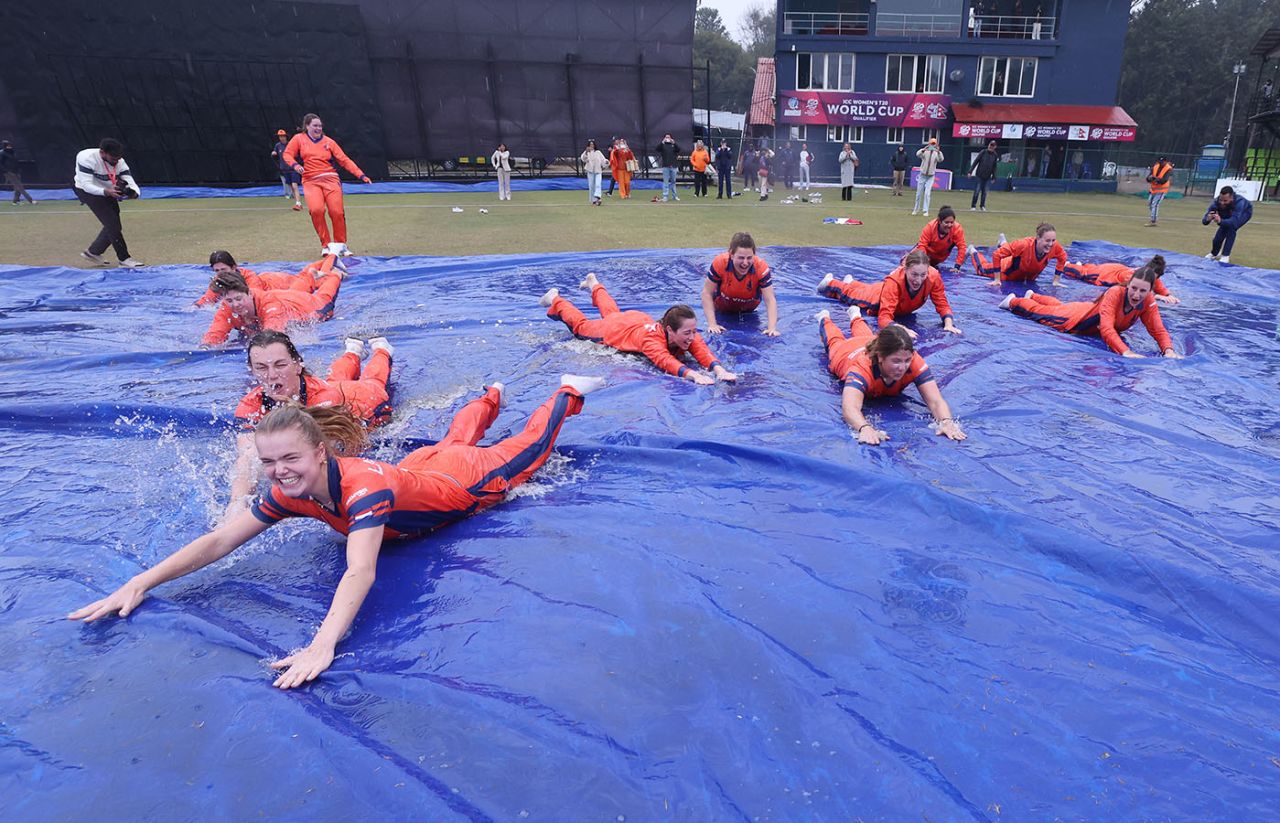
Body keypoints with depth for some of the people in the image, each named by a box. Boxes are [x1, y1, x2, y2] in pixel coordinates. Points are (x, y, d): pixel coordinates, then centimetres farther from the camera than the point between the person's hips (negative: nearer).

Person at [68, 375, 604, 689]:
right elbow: (218, 541, -22)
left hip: (464, 480, -6)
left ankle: (568, 391, 45)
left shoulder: (365, 486, -49)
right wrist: (139, 584, -31)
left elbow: (360, 572, -61)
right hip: (422, 468, 6)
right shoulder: (289, 495, -26)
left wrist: (323, 646, -72)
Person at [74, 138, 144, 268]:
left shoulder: (119, 162, -12)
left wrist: (134, 192, -43)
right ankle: (124, 259, -11)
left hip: (108, 192, 7)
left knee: (114, 226, 9)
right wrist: (106, 192, -49)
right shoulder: (87, 158, -27)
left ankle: (93, 252, 28)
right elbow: (86, 185, -32)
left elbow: (130, 182, -19)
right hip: (88, 191, -7)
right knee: (112, 225, -17)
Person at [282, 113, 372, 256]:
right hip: (311, 182, -1)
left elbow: (344, 160, 7)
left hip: (330, 179, 1)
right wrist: (295, 165, -16)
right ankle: (326, 245, -11)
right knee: (316, 210, -24)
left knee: (337, 212, -13)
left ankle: (340, 245, 7)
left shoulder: (328, 141, 11)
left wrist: (361, 175, -3)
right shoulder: (299, 139, 10)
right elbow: (287, 154, 7)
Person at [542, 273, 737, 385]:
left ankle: (594, 285, 62)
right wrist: (692, 374, -81)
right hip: (615, 328, -5)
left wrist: (718, 369, -69)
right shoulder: (650, 339, -49)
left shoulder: (690, 336, -35)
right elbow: (664, 360, -65)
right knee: (580, 325, 22)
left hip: (640, 320, 5)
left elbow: (703, 351, -48)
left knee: (612, 312, 36)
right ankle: (555, 300, 45)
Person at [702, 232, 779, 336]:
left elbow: (770, 300, -36)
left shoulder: (761, 268, -38)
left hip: (748, 310, 1)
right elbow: (707, 293, -30)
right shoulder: (720, 263, -39)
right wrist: (712, 324, -36)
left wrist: (772, 328, -49)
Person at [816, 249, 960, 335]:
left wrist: (948, 323, -48)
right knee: (853, 294, 28)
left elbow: (942, 304, -29)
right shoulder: (894, 281, -49)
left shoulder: (934, 277, -40)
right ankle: (830, 283, 58)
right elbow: (884, 316, -53)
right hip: (878, 298, -4)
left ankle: (851, 282, 70)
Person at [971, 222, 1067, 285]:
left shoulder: (1055, 247, -35)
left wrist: (1056, 281, -10)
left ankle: (1003, 244, 60)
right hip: (1011, 270, -5)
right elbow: (997, 254, -38)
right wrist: (997, 280, -32)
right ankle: (974, 252, 51)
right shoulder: (1024, 244, -47)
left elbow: (1062, 258, -10)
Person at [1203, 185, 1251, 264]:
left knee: (1231, 228, -31)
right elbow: (1204, 222, -36)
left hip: (1244, 212, -3)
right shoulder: (1216, 203, -36)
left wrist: (1220, 221, -73)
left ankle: (1226, 256, -19)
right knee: (1218, 239, -2)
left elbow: (1234, 222, -54)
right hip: (1228, 214, 3)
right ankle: (1214, 254, 33)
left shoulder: (1239, 202, -45)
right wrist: (1208, 219, -60)